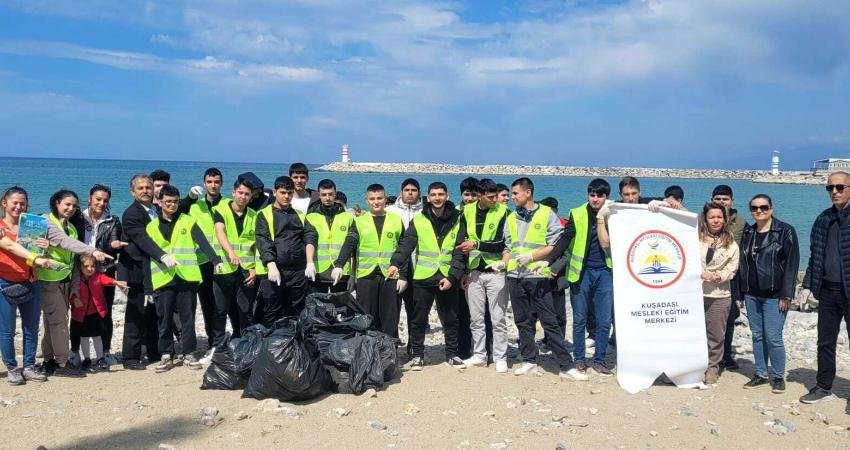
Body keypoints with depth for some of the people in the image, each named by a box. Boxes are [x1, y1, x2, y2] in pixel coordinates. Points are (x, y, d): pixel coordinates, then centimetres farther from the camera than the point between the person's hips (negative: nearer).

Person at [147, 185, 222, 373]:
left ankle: (188, 354, 13)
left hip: (187, 277, -1)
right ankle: (167, 355, 14)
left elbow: (202, 242, -7)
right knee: (164, 319, 4)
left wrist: (215, 260, -23)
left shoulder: (188, 221, 7)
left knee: (188, 317, 4)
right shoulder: (151, 226, 11)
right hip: (163, 279, 1)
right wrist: (151, 282, 6)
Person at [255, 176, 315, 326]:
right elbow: (263, 241, -7)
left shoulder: (300, 215, 18)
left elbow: (309, 238, 6)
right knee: (272, 316, 1)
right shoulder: (264, 215, 6)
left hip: (298, 272, 3)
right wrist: (271, 266, -21)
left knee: (296, 316, 10)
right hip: (274, 270, -3)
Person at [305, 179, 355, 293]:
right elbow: (310, 241, -9)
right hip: (317, 272, -1)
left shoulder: (348, 217, 10)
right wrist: (310, 263, -24)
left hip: (341, 272, 1)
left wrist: (353, 272, 8)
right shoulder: (312, 217, 5)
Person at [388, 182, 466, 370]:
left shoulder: (456, 221, 3)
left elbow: (459, 253, -1)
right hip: (423, 278, 0)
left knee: (450, 319, 10)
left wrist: (452, 277, -12)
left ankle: (452, 354, 24)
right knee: (418, 319, 6)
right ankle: (417, 355, 17)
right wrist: (395, 263, -26)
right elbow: (406, 244, -9)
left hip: (447, 279, 1)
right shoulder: (418, 220, 2)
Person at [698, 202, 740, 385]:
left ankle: (712, 368, 19)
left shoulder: (730, 244, 7)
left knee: (716, 335, 6)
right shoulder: (695, 238, 0)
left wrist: (719, 276, -11)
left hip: (720, 295, 1)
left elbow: (732, 268, 4)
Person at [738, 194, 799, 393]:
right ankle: (761, 374, 20)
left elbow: (792, 263, -9)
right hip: (752, 295, 6)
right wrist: (742, 292, 11)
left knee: (773, 338, -6)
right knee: (757, 336, 10)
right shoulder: (748, 233, 12)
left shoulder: (785, 231, -5)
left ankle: (778, 377, 8)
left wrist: (786, 295, -14)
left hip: (774, 296, -5)